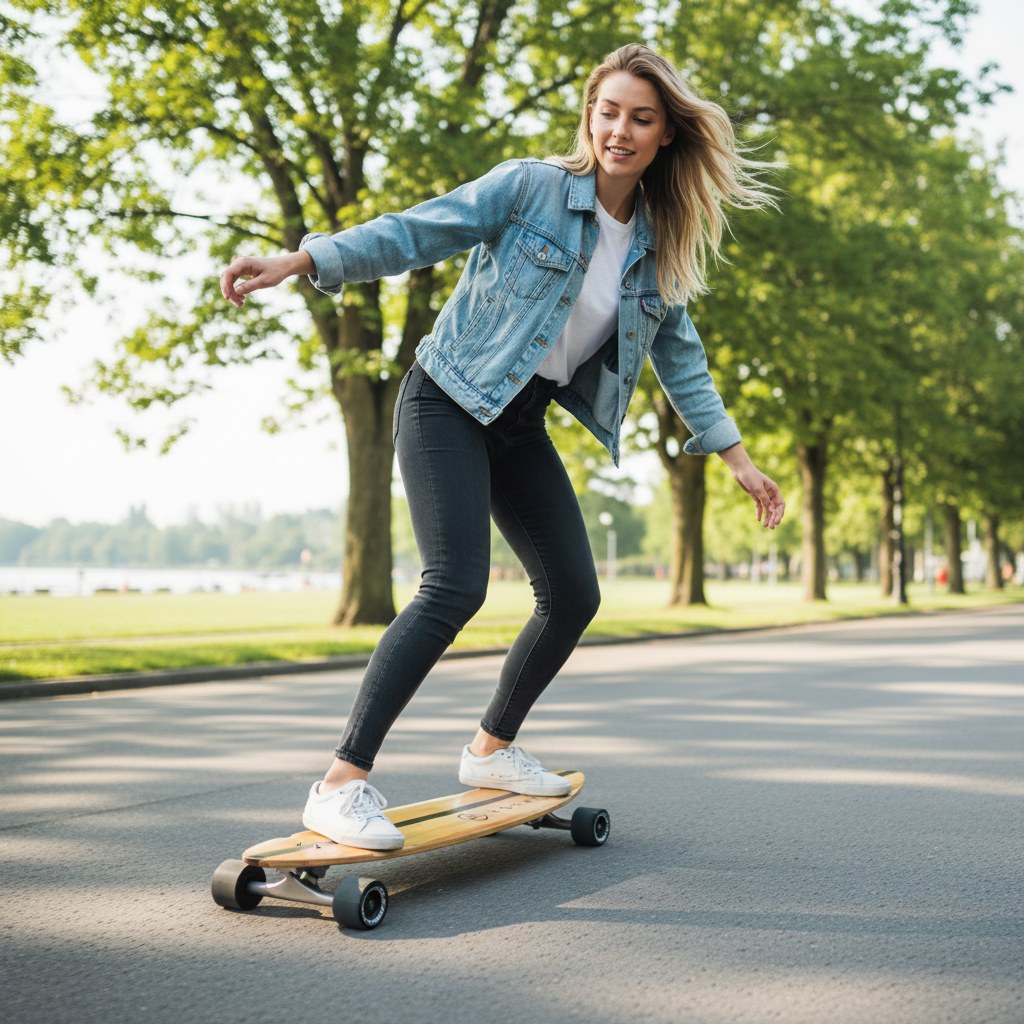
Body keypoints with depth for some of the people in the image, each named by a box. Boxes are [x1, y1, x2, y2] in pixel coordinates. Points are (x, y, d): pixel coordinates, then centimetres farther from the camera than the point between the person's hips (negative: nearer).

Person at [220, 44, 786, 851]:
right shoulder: (529, 188, -10)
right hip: (449, 405, -7)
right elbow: (416, 233, -15)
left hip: (523, 427, 7)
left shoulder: (657, 248, 7)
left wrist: (736, 457, 14)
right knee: (455, 588, -22)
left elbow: (679, 356, 15)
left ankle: (492, 750, 24)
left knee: (574, 595, 3)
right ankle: (341, 784, -18)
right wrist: (296, 261, -25)